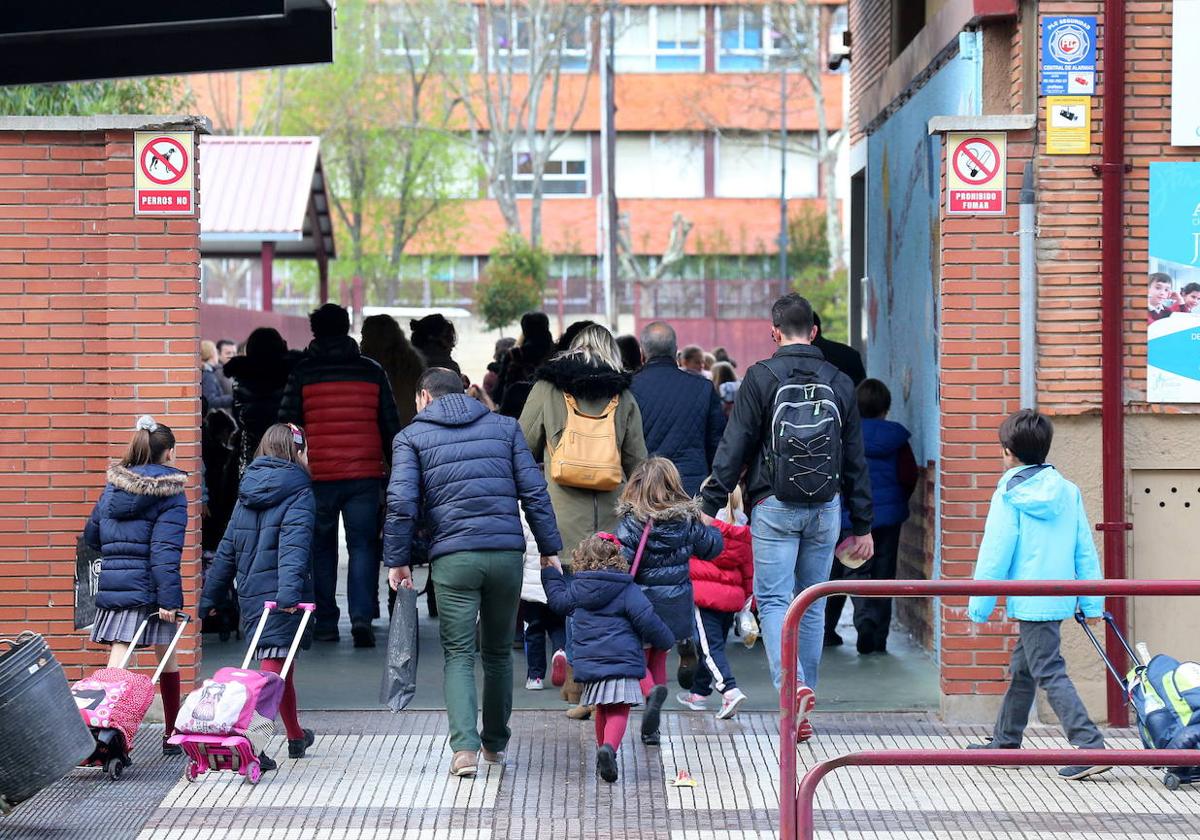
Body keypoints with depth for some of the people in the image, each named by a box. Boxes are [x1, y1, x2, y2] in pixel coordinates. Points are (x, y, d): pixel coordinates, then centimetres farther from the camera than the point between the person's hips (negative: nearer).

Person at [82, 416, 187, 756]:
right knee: (167, 659, 13)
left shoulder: (113, 486, 11)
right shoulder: (171, 493, -6)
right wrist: (169, 599, -18)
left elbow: (91, 536, 19)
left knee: (117, 662, -2)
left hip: (112, 585, 4)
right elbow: (165, 549, -15)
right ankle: (173, 735, 23)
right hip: (149, 588, -4)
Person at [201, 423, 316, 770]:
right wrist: (289, 592, -30)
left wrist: (209, 597, 19)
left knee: (281, 667, 21)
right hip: (282, 597, -7)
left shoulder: (247, 493, 14)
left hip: (251, 596, 7)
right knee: (272, 669, -9)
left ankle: (296, 737, 37)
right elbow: (294, 545, -20)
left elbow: (227, 550, 15)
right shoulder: (299, 493, -6)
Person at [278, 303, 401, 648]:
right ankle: (362, 616, -13)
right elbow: (391, 425, 9)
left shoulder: (302, 373, 1)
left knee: (322, 548, 10)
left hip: (318, 476, -1)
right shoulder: (372, 371, 7)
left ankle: (326, 622, 12)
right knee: (362, 545, 3)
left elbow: (287, 425, 0)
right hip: (365, 475, 1)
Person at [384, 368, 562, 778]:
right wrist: (549, 549, 10)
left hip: (453, 558, -2)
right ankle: (495, 744, 26)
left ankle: (464, 746, -14)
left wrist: (396, 560, 2)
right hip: (507, 554, 2)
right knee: (498, 652, 17)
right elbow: (534, 491, 7)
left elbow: (401, 502, -4)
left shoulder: (411, 436, 8)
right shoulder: (505, 426, 14)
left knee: (458, 655, 3)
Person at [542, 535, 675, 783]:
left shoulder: (577, 589, 8)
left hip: (589, 661, 4)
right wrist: (665, 640, 9)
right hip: (623, 660, -4)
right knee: (619, 711, -7)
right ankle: (609, 747, -30)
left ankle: (603, 750, 26)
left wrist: (550, 573, 43)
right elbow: (647, 620, -8)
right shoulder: (627, 590, -2)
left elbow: (558, 600, 28)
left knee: (602, 709, 22)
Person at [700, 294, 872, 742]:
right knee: (812, 603, 11)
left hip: (775, 507, -3)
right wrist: (862, 526, 16)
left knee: (773, 599, -2)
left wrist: (710, 506, -3)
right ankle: (804, 696, 14)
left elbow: (734, 448, -7)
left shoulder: (761, 378, -5)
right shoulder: (840, 383, 7)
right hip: (825, 508, 3)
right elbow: (856, 459, 11)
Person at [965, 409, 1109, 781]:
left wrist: (979, 608, -3)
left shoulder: (1009, 497, -10)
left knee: (1050, 674, -8)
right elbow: (1085, 551, 7)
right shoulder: (1068, 492, 6)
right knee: (1022, 669, 20)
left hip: (1030, 603, -7)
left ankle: (1091, 747, -18)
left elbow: (995, 555, -10)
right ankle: (1005, 741, 33)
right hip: (1060, 598, 7)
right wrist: (1092, 603, 12)